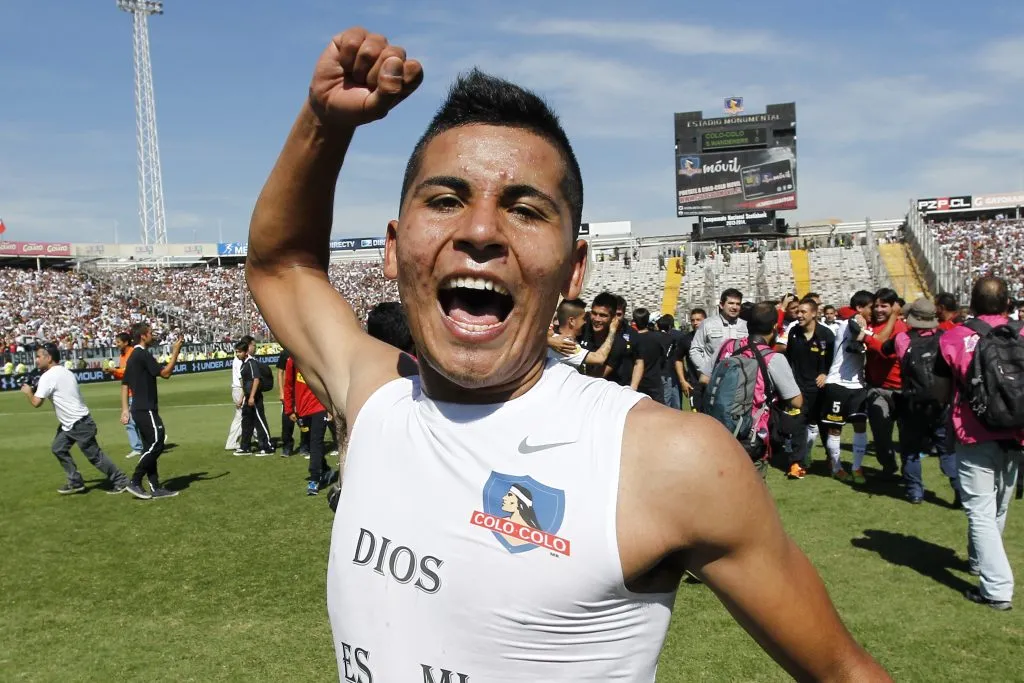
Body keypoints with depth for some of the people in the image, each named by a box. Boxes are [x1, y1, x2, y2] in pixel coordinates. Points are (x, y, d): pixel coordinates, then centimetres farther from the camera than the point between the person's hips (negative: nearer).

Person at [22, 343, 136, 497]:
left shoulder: (47, 376, -16)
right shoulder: (65, 372, 11)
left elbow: (36, 403, -17)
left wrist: (28, 391, 3)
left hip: (79, 424, -10)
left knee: (95, 455, -3)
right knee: (58, 448, 16)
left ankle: (120, 481, 3)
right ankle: (76, 482, 22)